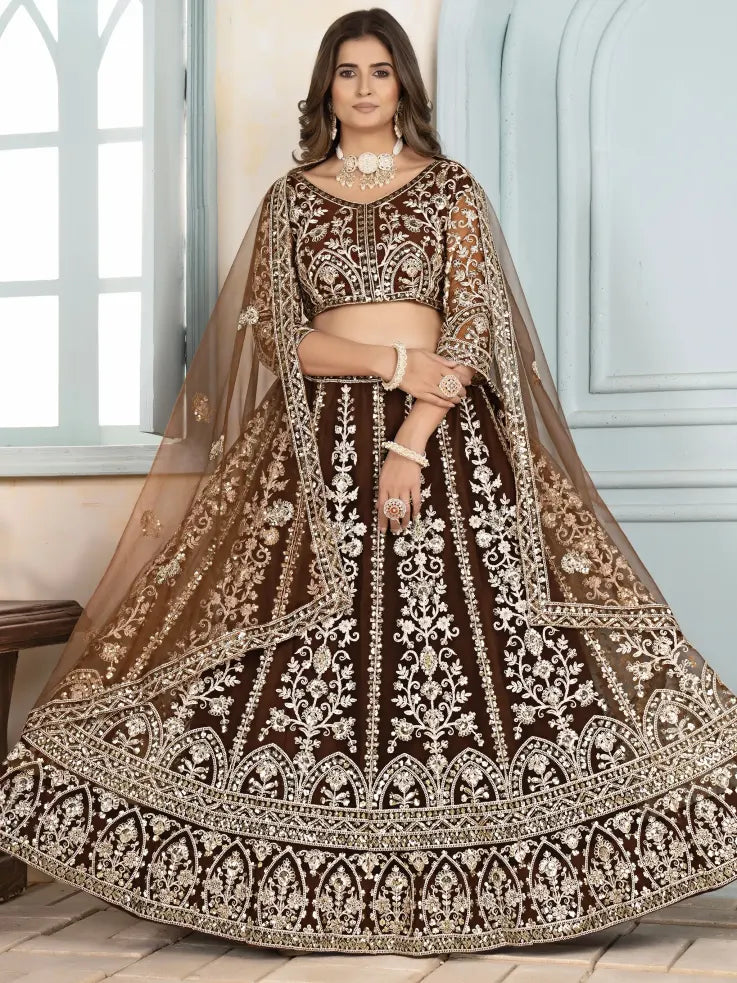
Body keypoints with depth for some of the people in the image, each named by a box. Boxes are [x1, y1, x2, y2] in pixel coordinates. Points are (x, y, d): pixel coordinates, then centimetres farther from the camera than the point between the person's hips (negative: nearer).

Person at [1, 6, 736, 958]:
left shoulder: (451, 188, 8)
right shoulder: (290, 198, 11)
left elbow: (470, 329, -1)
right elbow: (279, 340, 3)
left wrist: (412, 444, -13)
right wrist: (396, 360, -10)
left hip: (444, 426, 0)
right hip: (320, 439, 1)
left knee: (472, 628, -8)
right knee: (314, 655, -5)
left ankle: (472, 869, 2)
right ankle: (313, 882, 3)